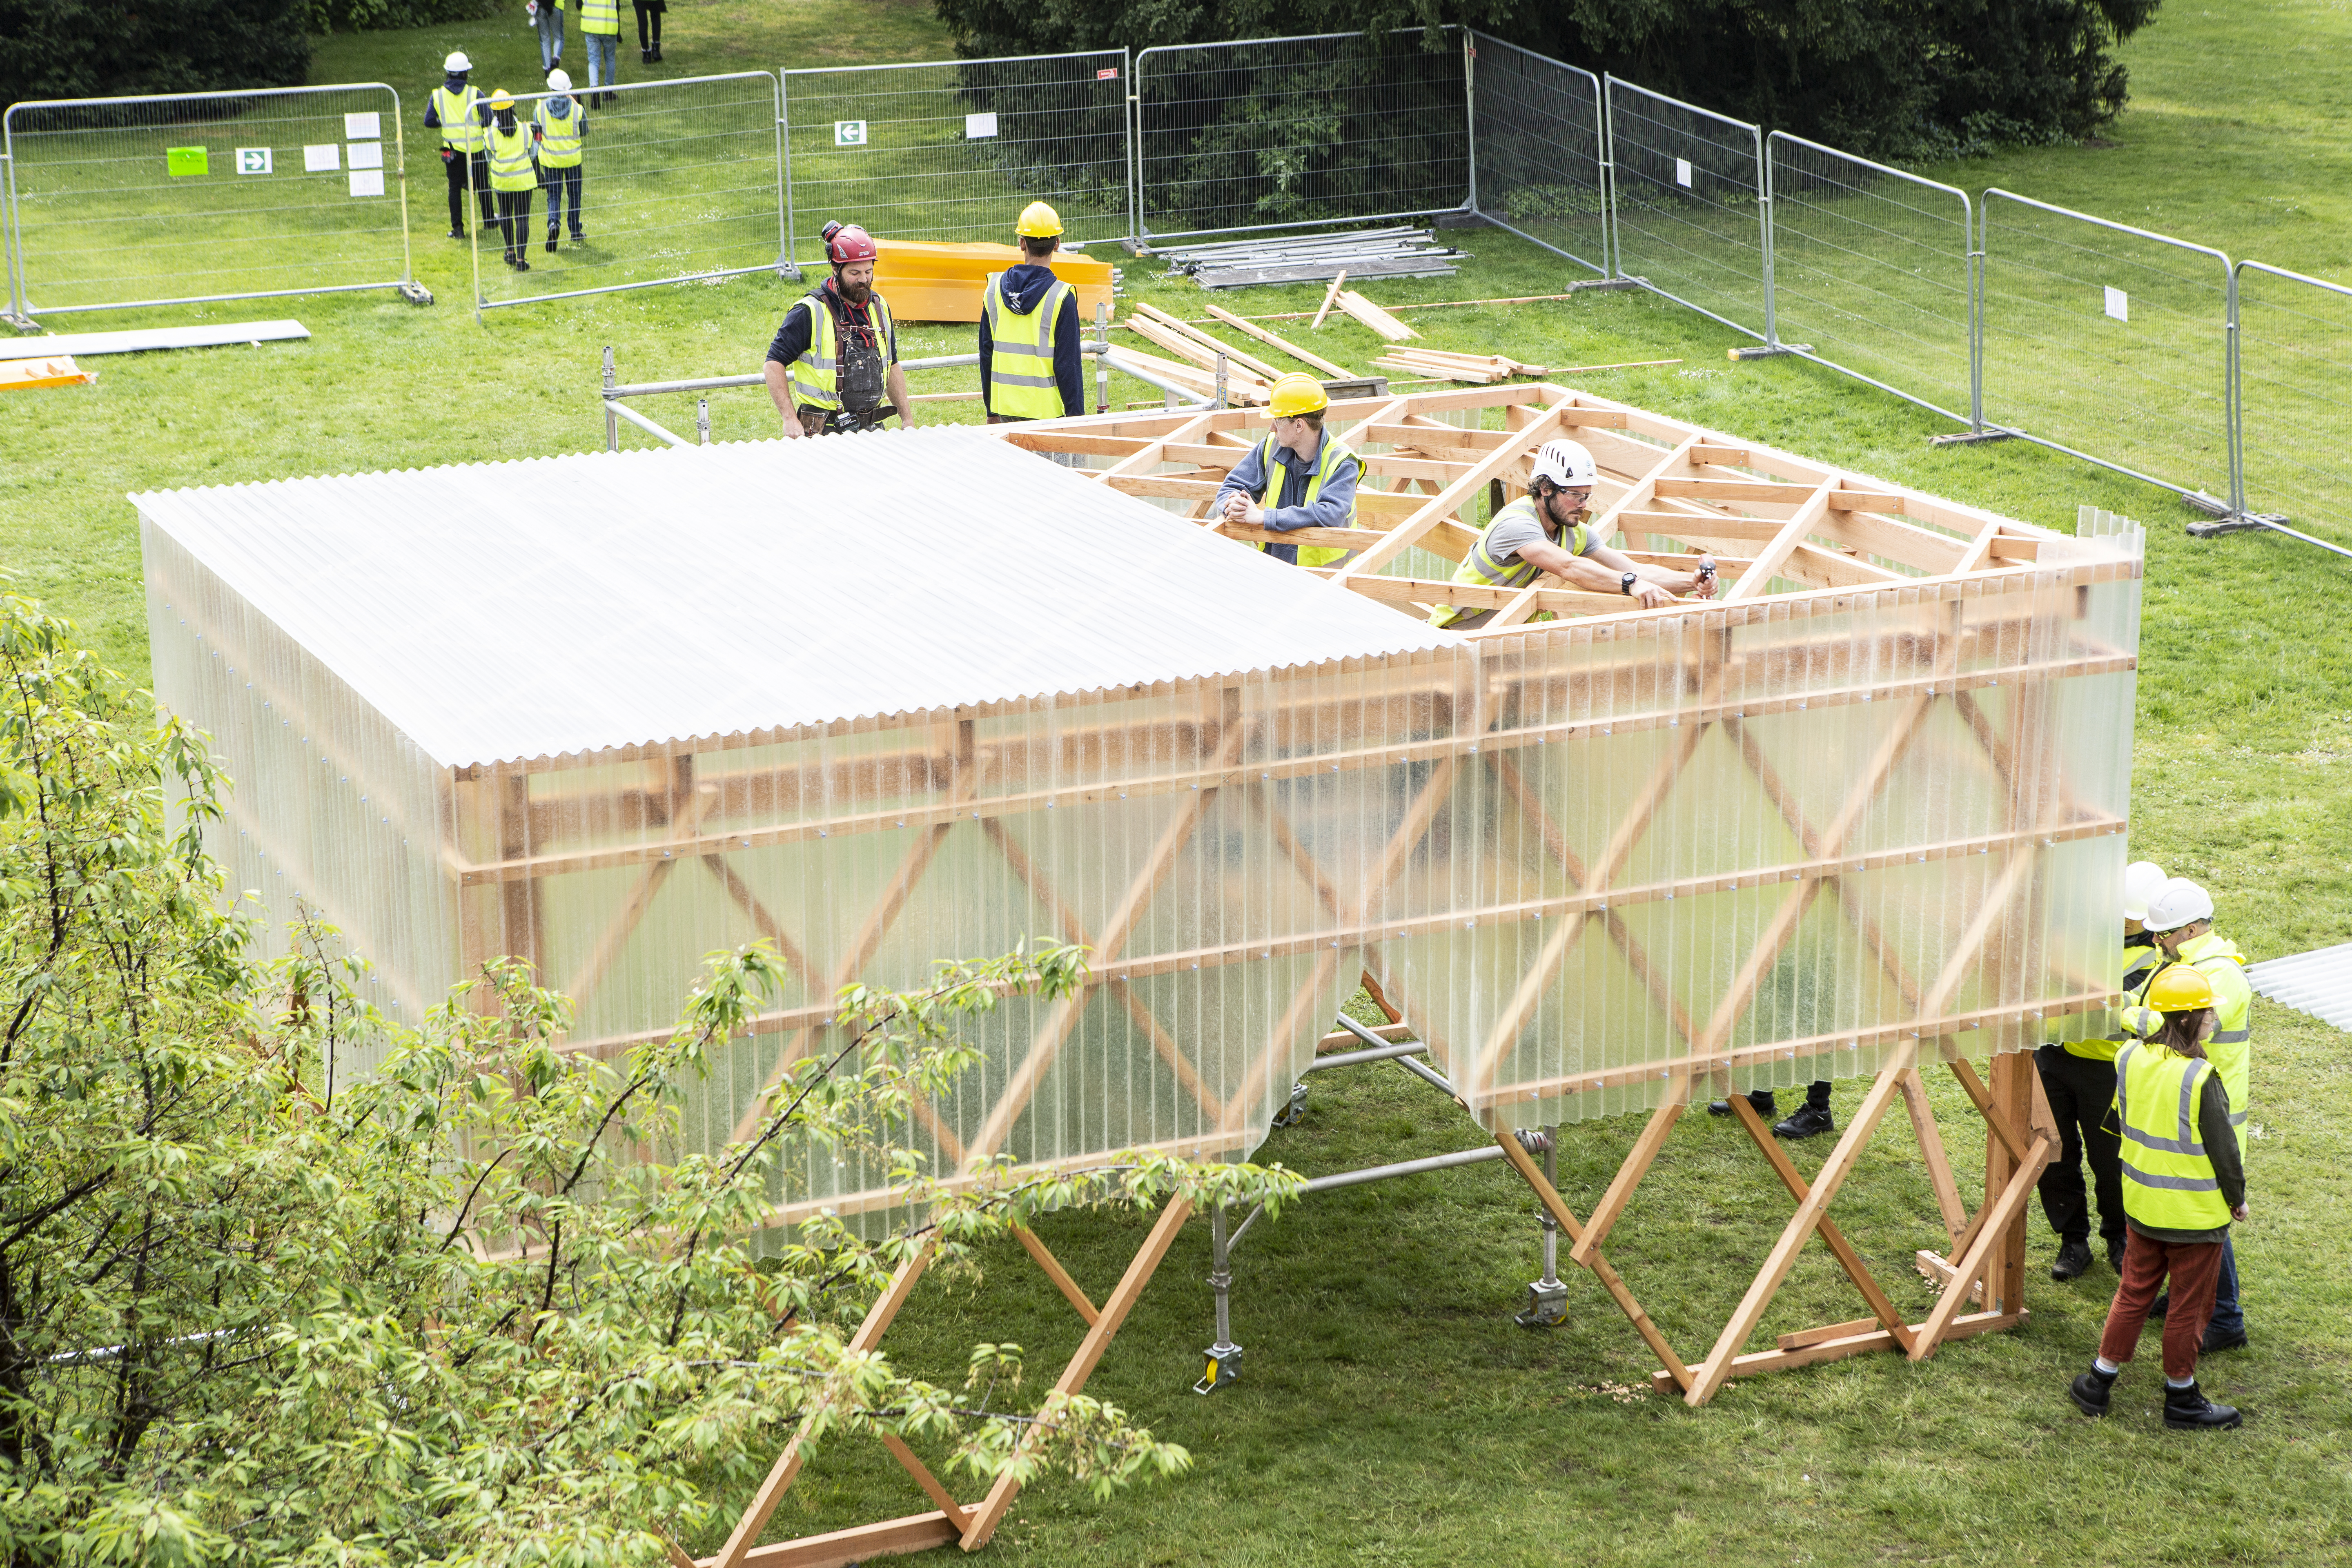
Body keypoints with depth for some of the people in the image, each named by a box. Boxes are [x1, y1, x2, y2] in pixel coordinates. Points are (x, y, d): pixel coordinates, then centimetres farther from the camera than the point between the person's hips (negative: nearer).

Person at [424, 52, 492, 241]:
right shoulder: (475, 94, -10)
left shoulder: (437, 96, -4)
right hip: (476, 148, -1)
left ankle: (457, 228, 4)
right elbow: (489, 119, -13)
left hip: (453, 150, 1)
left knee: (455, 189, 9)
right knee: (482, 186, 16)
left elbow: (429, 122, -3)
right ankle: (488, 222, 27)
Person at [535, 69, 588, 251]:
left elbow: (536, 135, -2)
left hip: (550, 159, 0)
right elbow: (585, 135, 0)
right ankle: (575, 233, 21)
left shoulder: (541, 109, -10)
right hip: (573, 158, 0)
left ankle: (554, 221, -20)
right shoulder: (577, 109, -12)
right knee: (574, 195, 15)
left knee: (553, 195, 8)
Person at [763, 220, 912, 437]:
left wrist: (908, 419, 19)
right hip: (824, 433, -6)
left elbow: (892, 367, 23)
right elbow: (774, 364, -9)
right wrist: (790, 419, -17)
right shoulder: (810, 312, -8)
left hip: (872, 428, 6)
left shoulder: (880, 308, 12)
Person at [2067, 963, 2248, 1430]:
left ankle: (2099, 1382, 24)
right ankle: (2181, 1399, 22)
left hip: (2141, 1203, 6)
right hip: (2195, 1213, -6)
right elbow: (2222, 1146, -15)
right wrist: (2237, 1195, 0)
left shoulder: (2130, 1058, -6)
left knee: (2134, 1294, 19)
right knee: (2189, 1305, 10)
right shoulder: (2199, 1077, -24)